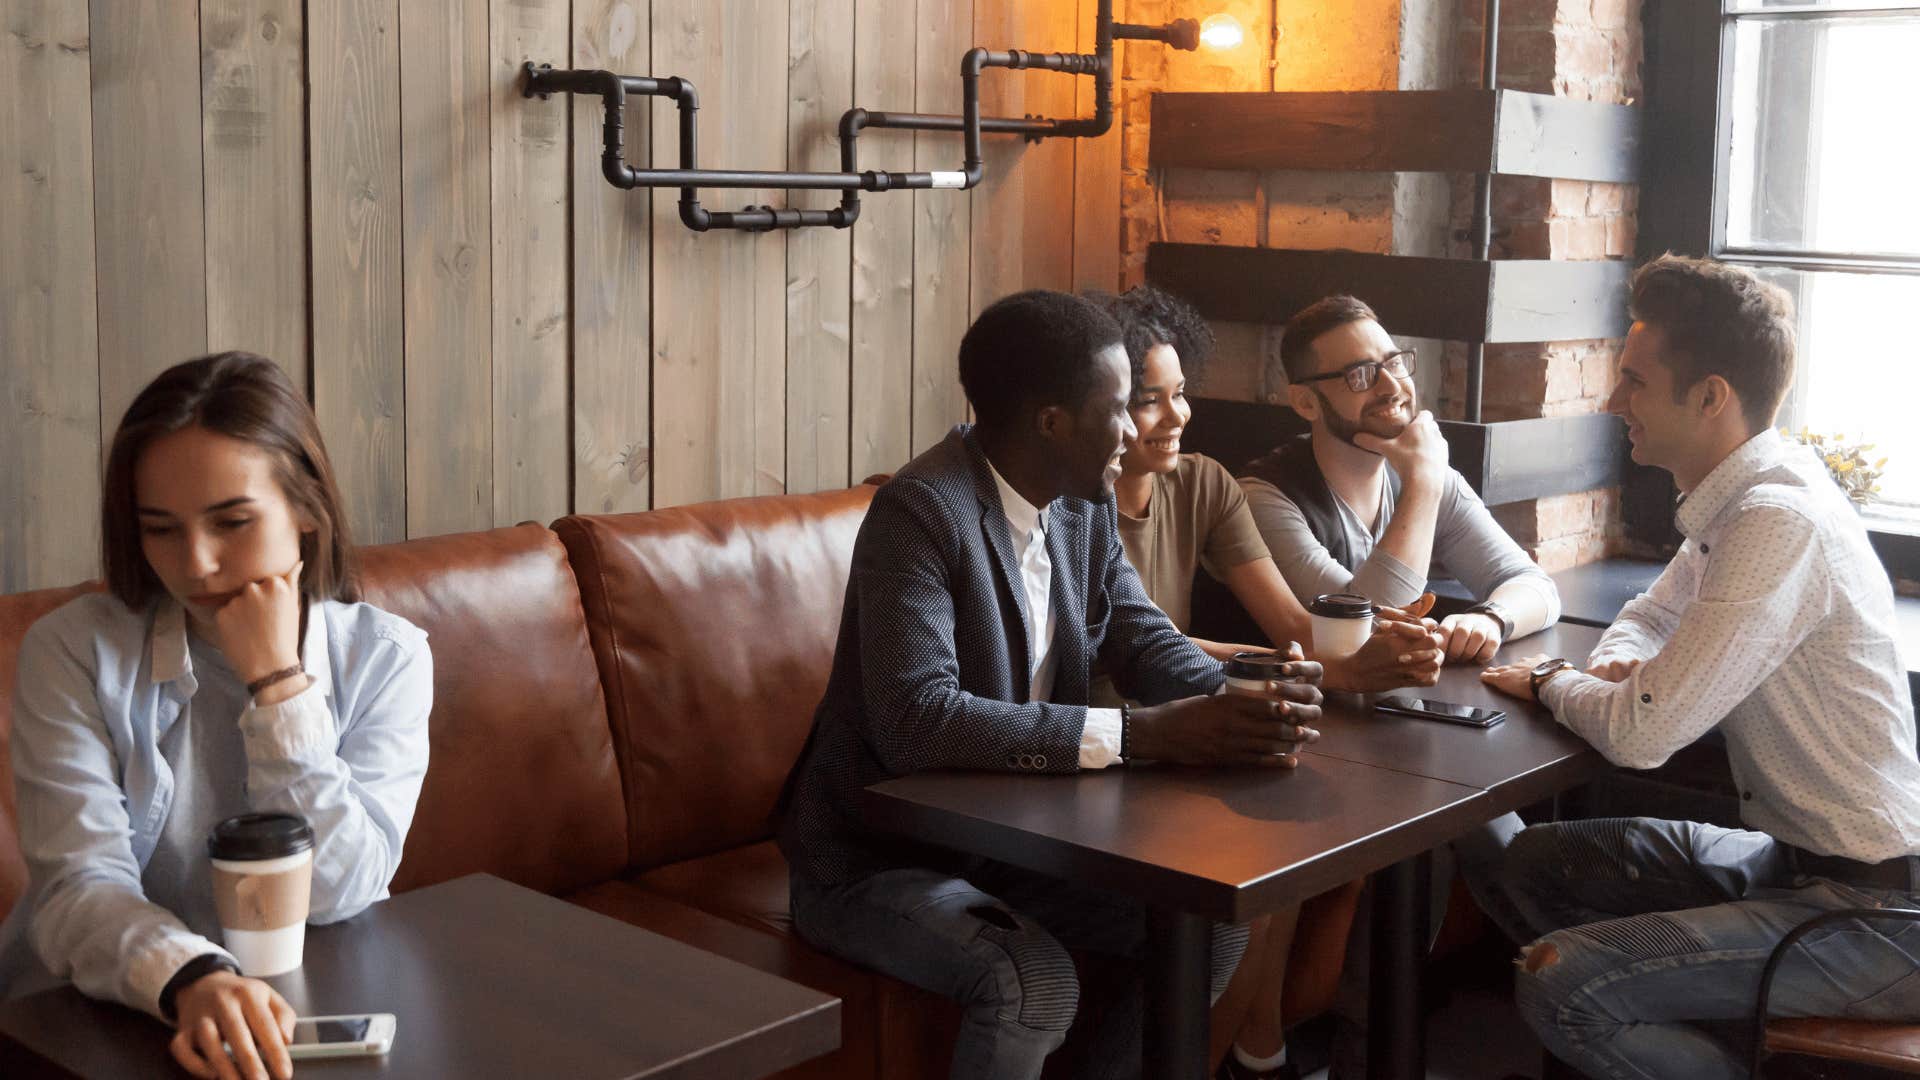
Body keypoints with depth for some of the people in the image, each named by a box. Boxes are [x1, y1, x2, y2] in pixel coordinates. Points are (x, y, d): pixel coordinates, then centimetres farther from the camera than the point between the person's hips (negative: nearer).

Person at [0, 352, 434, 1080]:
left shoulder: (385, 658, -3)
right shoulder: (74, 650, -6)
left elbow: (339, 893, -10)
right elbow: (78, 883, -16)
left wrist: (278, 682, -16)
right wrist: (191, 979, -34)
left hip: (314, 1017, 2)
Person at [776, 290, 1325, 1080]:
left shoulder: (1083, 503, 1)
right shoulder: (920, 510, -25)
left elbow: (1144, 639, 3)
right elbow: (916, 720, -35)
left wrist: (1247, 697, -21)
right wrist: (1142, 734, -35)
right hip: (879, 857, -8)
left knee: (1211, 926, -1)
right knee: (1035, 983, -30)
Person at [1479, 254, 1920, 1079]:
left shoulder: (1781, 523, -25)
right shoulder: (1743, 497, 6)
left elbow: (1640, 734, -26)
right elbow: (1651, 615, 22)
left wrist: (1551, 682, -5)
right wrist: (1611, 669, -1)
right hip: (1802, 855, 10)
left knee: (1561, 985, -22)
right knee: (1536, 865, 14)